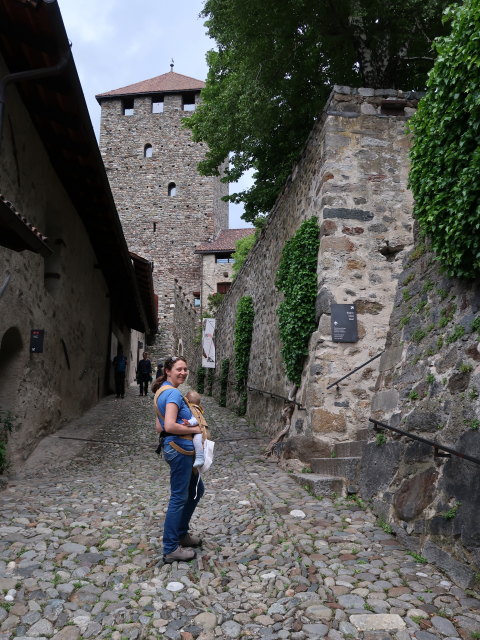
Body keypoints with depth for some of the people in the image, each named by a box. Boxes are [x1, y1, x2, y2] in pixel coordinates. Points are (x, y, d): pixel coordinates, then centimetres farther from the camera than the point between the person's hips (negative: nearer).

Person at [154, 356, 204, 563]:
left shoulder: (162, 392, 13)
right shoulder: (173, 393, -18)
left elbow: (160, 427, 15)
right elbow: (170, 426, -28)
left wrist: (182, 425, 1)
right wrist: (194, 429, -16)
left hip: (176, 449, 10)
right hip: (179, 450, -10)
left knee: (196, 490, 22)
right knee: (179, 498, 1)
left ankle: (181, 533, 36)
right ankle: (171, 549, 14)